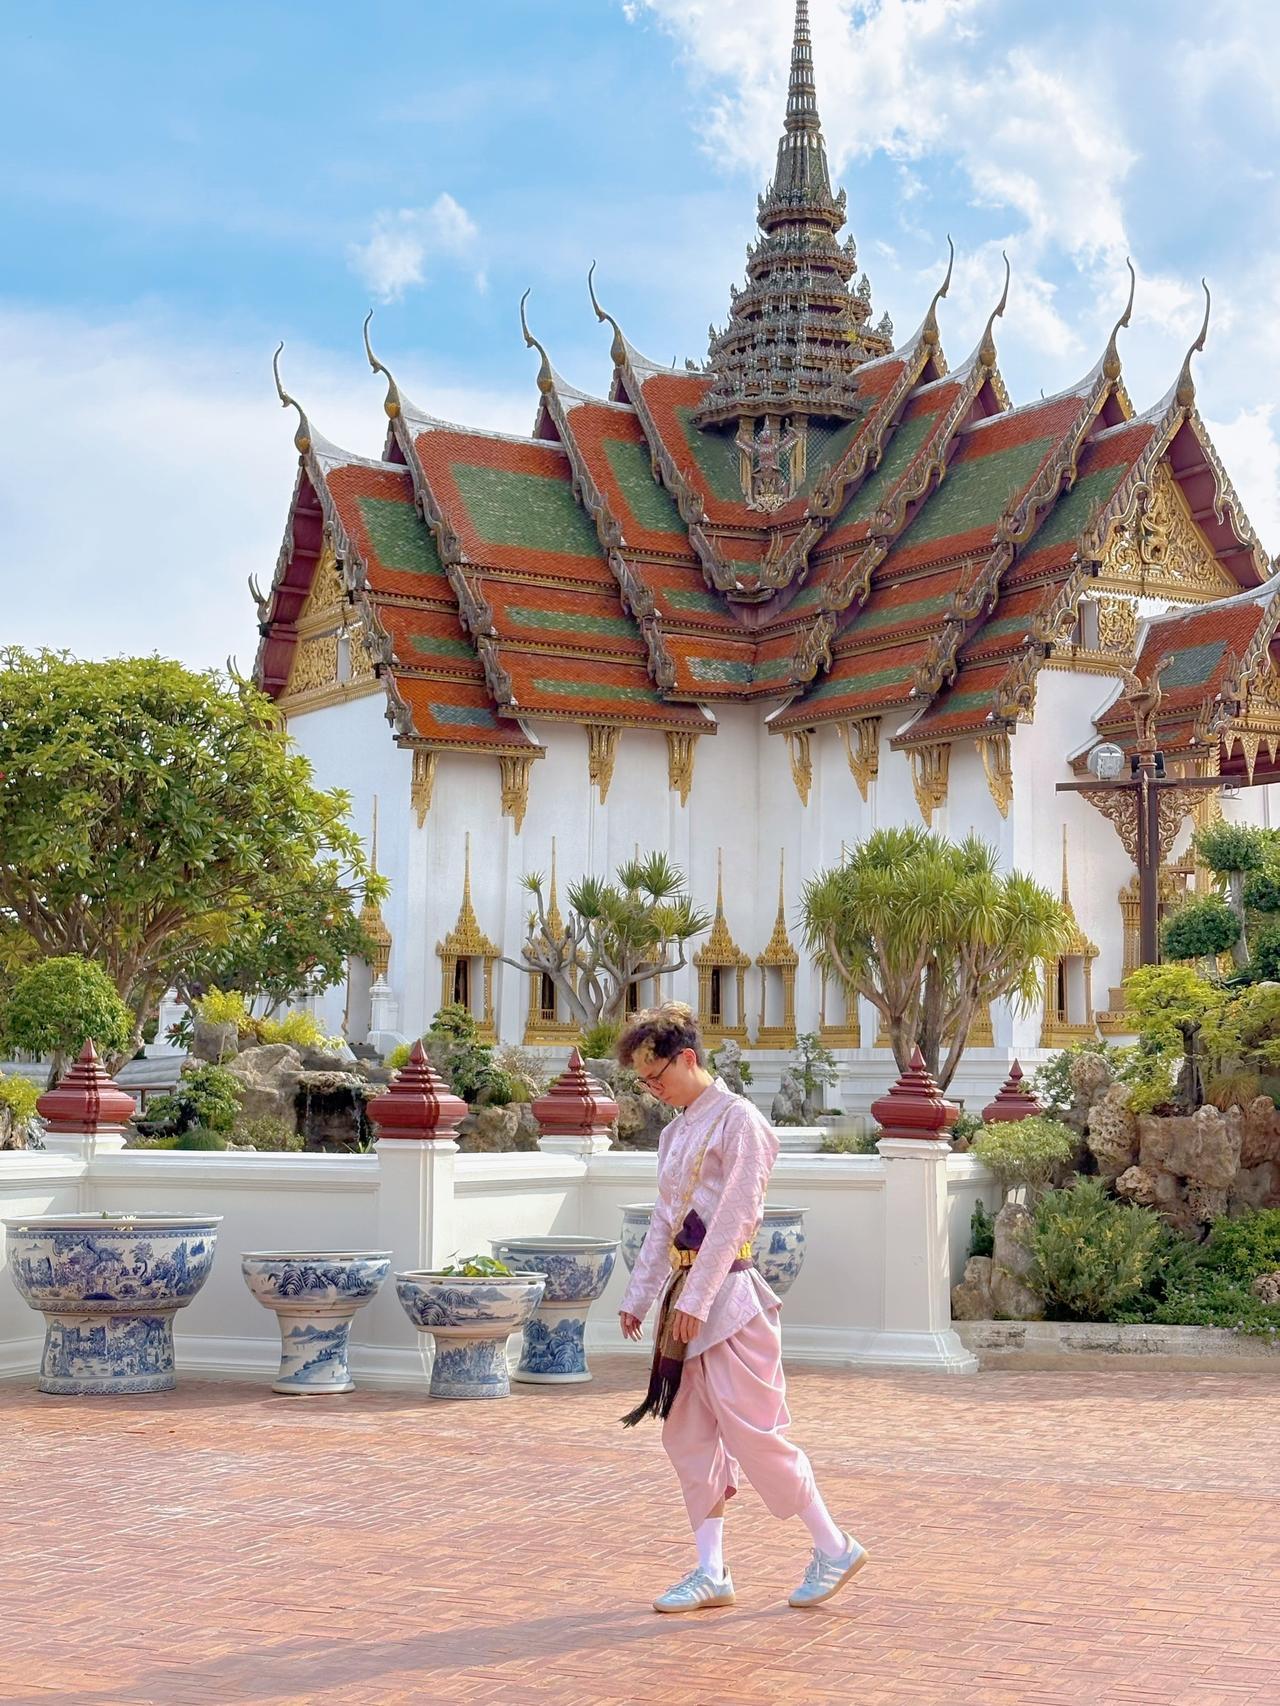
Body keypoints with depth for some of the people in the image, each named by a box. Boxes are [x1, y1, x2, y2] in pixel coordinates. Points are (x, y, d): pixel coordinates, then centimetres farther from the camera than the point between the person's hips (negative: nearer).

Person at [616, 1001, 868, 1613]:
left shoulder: (738, 1120, -11)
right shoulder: (676, 1131, 15)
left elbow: (733, 1218, -16)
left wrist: (697, 1299, -19)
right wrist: (638, 1296, 14)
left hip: (728, 1293, -9)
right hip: (686, 1295, 9)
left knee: (752, 1431, -6)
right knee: (687, 1435, 7)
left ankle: (834, 1549, 7)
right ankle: (711, 1571, 13)